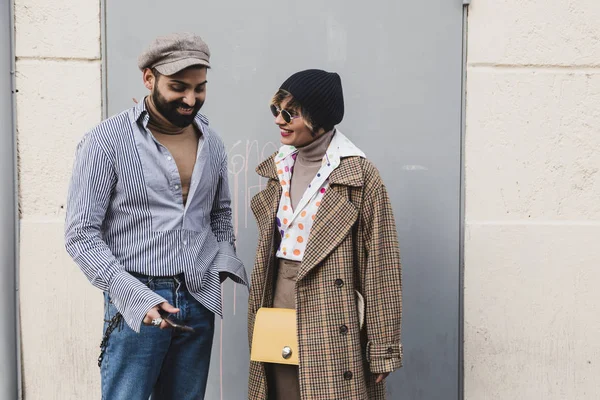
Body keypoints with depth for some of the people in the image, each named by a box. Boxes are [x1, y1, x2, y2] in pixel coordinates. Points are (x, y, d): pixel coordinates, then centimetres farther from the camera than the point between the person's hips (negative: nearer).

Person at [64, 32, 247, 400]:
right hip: (136, 301, -5)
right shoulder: (107, 141, -9)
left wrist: (225, 264, 2)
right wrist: (136, 297, -19)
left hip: (200, 301, 5)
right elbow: (81, 234, -10)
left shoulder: (212, 143, 7)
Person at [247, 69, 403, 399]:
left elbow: (381, 268, -10)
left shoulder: (359, 175, -10)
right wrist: (258, 325, 15)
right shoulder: (278, 169, 9)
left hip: (331, 331, -5)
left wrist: (382, 349, -11)